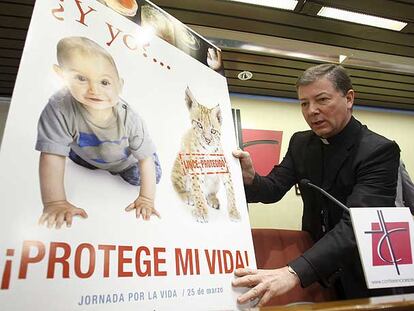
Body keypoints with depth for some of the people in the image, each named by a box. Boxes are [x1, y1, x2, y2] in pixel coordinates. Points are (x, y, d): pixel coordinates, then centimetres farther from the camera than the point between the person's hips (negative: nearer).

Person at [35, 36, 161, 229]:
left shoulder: (128, 118, -40)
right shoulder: (59, 109, -41)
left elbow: (146, 159, -30)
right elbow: (52, 156, -36)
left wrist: (146, 199, -31)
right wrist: (55, 203, -37)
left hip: (126, 160, -2)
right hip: (89, 156, 2)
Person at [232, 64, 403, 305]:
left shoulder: (381, 150, -22)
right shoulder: (301, 143, -4)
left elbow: (355, 224, -33)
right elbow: (274, 188, -7)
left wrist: (294, 273, -44)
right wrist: (249, 179, -30)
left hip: (362, 279, -4)